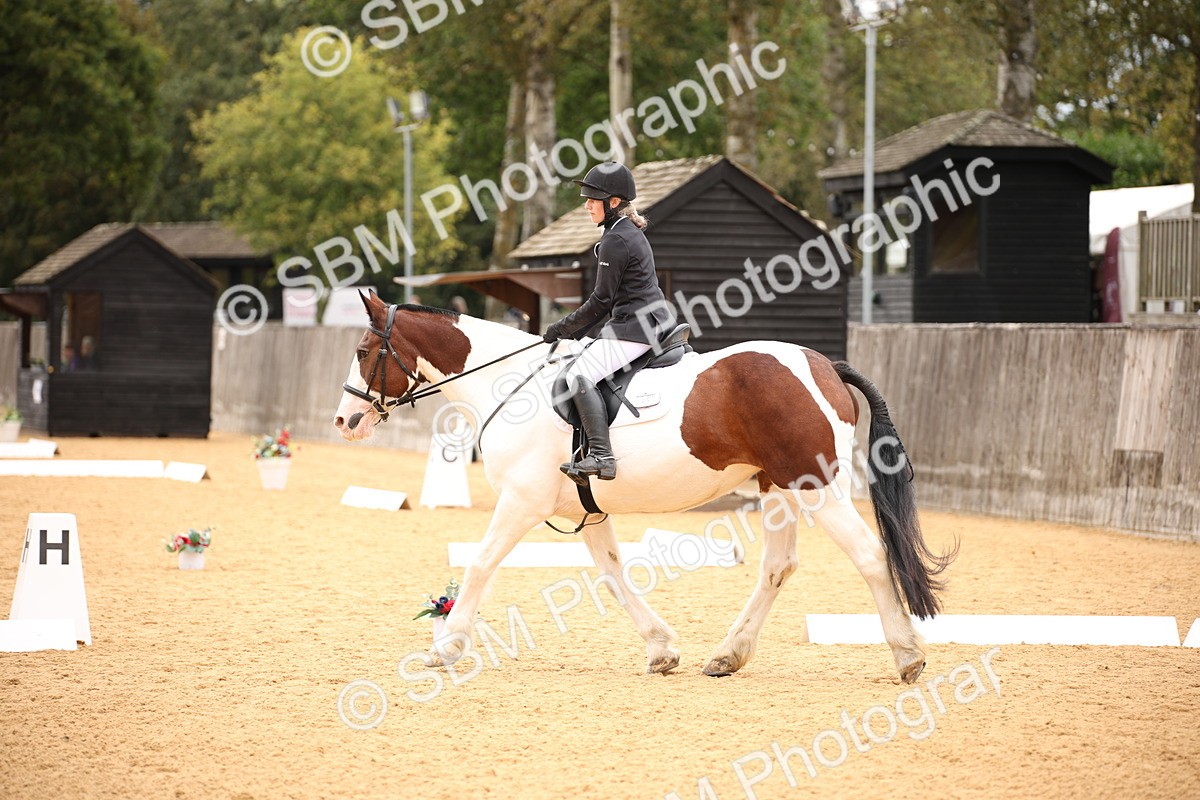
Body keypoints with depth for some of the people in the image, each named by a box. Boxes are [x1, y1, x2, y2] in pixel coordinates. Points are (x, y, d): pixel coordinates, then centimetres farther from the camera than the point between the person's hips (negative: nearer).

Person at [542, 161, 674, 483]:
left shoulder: (615, 240, -14)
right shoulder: (632, 233, 18)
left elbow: (601, 301, -13)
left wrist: (561, 330, -3)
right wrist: (575, 332, 19)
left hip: (634, 328, -11)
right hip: (652, 322, 11)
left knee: (579, 374, -17)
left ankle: (601, 456, -29)